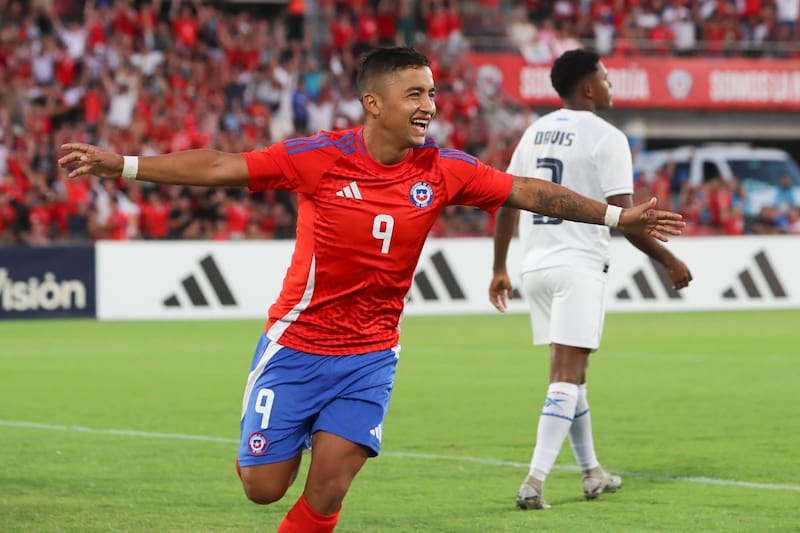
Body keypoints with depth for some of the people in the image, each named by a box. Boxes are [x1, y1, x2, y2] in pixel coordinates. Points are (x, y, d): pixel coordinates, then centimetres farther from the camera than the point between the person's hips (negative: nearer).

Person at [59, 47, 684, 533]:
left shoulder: (444, 170, -6)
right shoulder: (319, 157, -14)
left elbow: (530, 192, 1)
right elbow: (219, 167, -10)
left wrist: (617, 217, -1)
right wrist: (119, 164, -13)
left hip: (370, 356, 2)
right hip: (297, 345, -2)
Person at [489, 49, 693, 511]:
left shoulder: (535, 132, 11)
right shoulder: (605, 138, -9)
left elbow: (507, 205, 13)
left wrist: (500, 269, 21)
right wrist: (670, 261, -3)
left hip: (536, 264, 7)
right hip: (578, 266, -7)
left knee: (572, 370, 18)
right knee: (567, 376, -8)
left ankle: (592, 473, 26)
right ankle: (536, 481, -18)